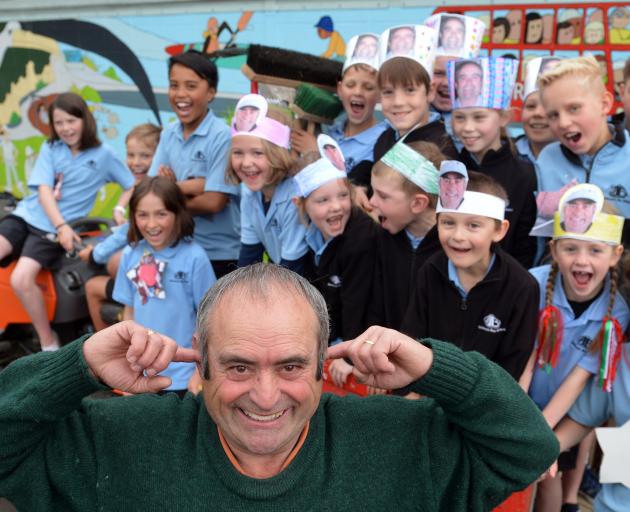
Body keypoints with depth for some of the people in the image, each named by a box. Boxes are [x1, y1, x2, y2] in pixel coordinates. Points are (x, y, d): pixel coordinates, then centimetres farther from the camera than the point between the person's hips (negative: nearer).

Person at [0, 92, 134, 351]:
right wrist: (62, 225, -17)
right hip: (25, 215, 4)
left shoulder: (103, 155, 2)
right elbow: (44, 191, -3)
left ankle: (49, 344, -8)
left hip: (53, 229, -4)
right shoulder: (50, 149, 8)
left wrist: (120, 209, -6)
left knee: (21, 279, -25)